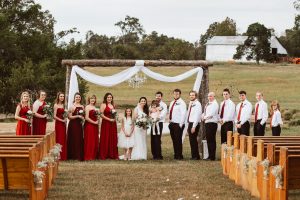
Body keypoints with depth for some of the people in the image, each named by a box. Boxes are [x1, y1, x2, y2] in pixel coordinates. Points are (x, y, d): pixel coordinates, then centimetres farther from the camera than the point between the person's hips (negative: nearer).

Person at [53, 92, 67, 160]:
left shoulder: (62, 105, 13)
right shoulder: (56, 105, -10)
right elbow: (54, 116, -15)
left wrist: (65, 118, 1)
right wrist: (62, 120, -13)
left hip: (63, 124, 8)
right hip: (58, 124, -8)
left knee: (63, 139, 8)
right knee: (59, 139, -5)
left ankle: (63, 156, 12)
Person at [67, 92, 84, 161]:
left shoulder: (82, 106, 13)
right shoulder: (72, 106, -7)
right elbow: (69, 117, -13)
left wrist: (83, 118, 3)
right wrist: (77, 116, -18)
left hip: (79, 124, 6)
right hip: (73, 124, -6)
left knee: (80, 139, 5)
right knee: (73, 139, -4)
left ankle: (79, 155, 10)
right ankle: (73, 155, 2)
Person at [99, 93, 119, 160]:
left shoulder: (113, 105, 17)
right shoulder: (103, 105, -3)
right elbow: (101, 115, -11)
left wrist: (115, 119, 8)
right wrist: (109, 119, -16)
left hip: (113, 124, 6)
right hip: (106, 123, -6)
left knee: (113, 139, 4)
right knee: (105, 139, -6)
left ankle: (113, 155, 8)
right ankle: (103, 155, -3)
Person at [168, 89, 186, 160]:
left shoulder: (181, 103, -7)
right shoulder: (172, 103, 17)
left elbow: (183, 114, -13)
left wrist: (180, 124, -18)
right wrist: (170, 122, 11)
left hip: (178, 124, -8)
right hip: (172, 124, 8)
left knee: (178, 140, -6)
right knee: (174, 140, 9)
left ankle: (179, 155, -1)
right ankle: (176, 155, 15)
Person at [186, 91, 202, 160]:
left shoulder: (197, 104, -11)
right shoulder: (190, 104, 15)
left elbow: (197, 116, -17)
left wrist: (194, 126, -21)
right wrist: (189, 125, 13)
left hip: (194, 124, -8)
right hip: (190, 123, 8)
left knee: (193, 140, -7)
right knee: (192, 140, 10)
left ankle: (195, 156, -2)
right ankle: (194, 156, 16)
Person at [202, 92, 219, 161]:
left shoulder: (214, 104, -10)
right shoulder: (208, 104, 19)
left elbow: (211, 114, -19)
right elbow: (205, 112, 23)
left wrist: (205, 117, -4)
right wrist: (203, 116, 1)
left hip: (212, 123, -9)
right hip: (207, 123, 9)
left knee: (211, 140, -6)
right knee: (208, 140, 11)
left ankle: (212, 157, -3)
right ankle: (210, 156, 16)